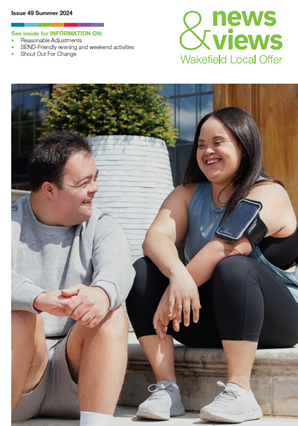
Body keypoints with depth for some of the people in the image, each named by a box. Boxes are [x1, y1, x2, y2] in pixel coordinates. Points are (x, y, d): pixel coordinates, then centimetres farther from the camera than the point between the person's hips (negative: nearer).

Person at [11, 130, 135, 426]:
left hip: (75, 369, 2)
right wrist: (40, 299, -42)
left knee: (111, 314, -25)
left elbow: (117, 268, -16)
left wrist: (101, 293, -42)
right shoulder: (12, 224, 1)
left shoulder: (100, 228, 7)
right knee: (21, 316, -29)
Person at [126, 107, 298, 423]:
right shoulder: (188, 194, 9)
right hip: (207, 319, 5)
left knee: (233, 267, -34)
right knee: (143, 271, -14)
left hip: (272, 322, -5)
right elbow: (156, 237, -12)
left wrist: (176, 289, -28)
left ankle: (239, 393, -31)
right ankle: (166, 387, -21)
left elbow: (225, 247, -27)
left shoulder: (269, 194, -10)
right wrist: (177, 274, -32)